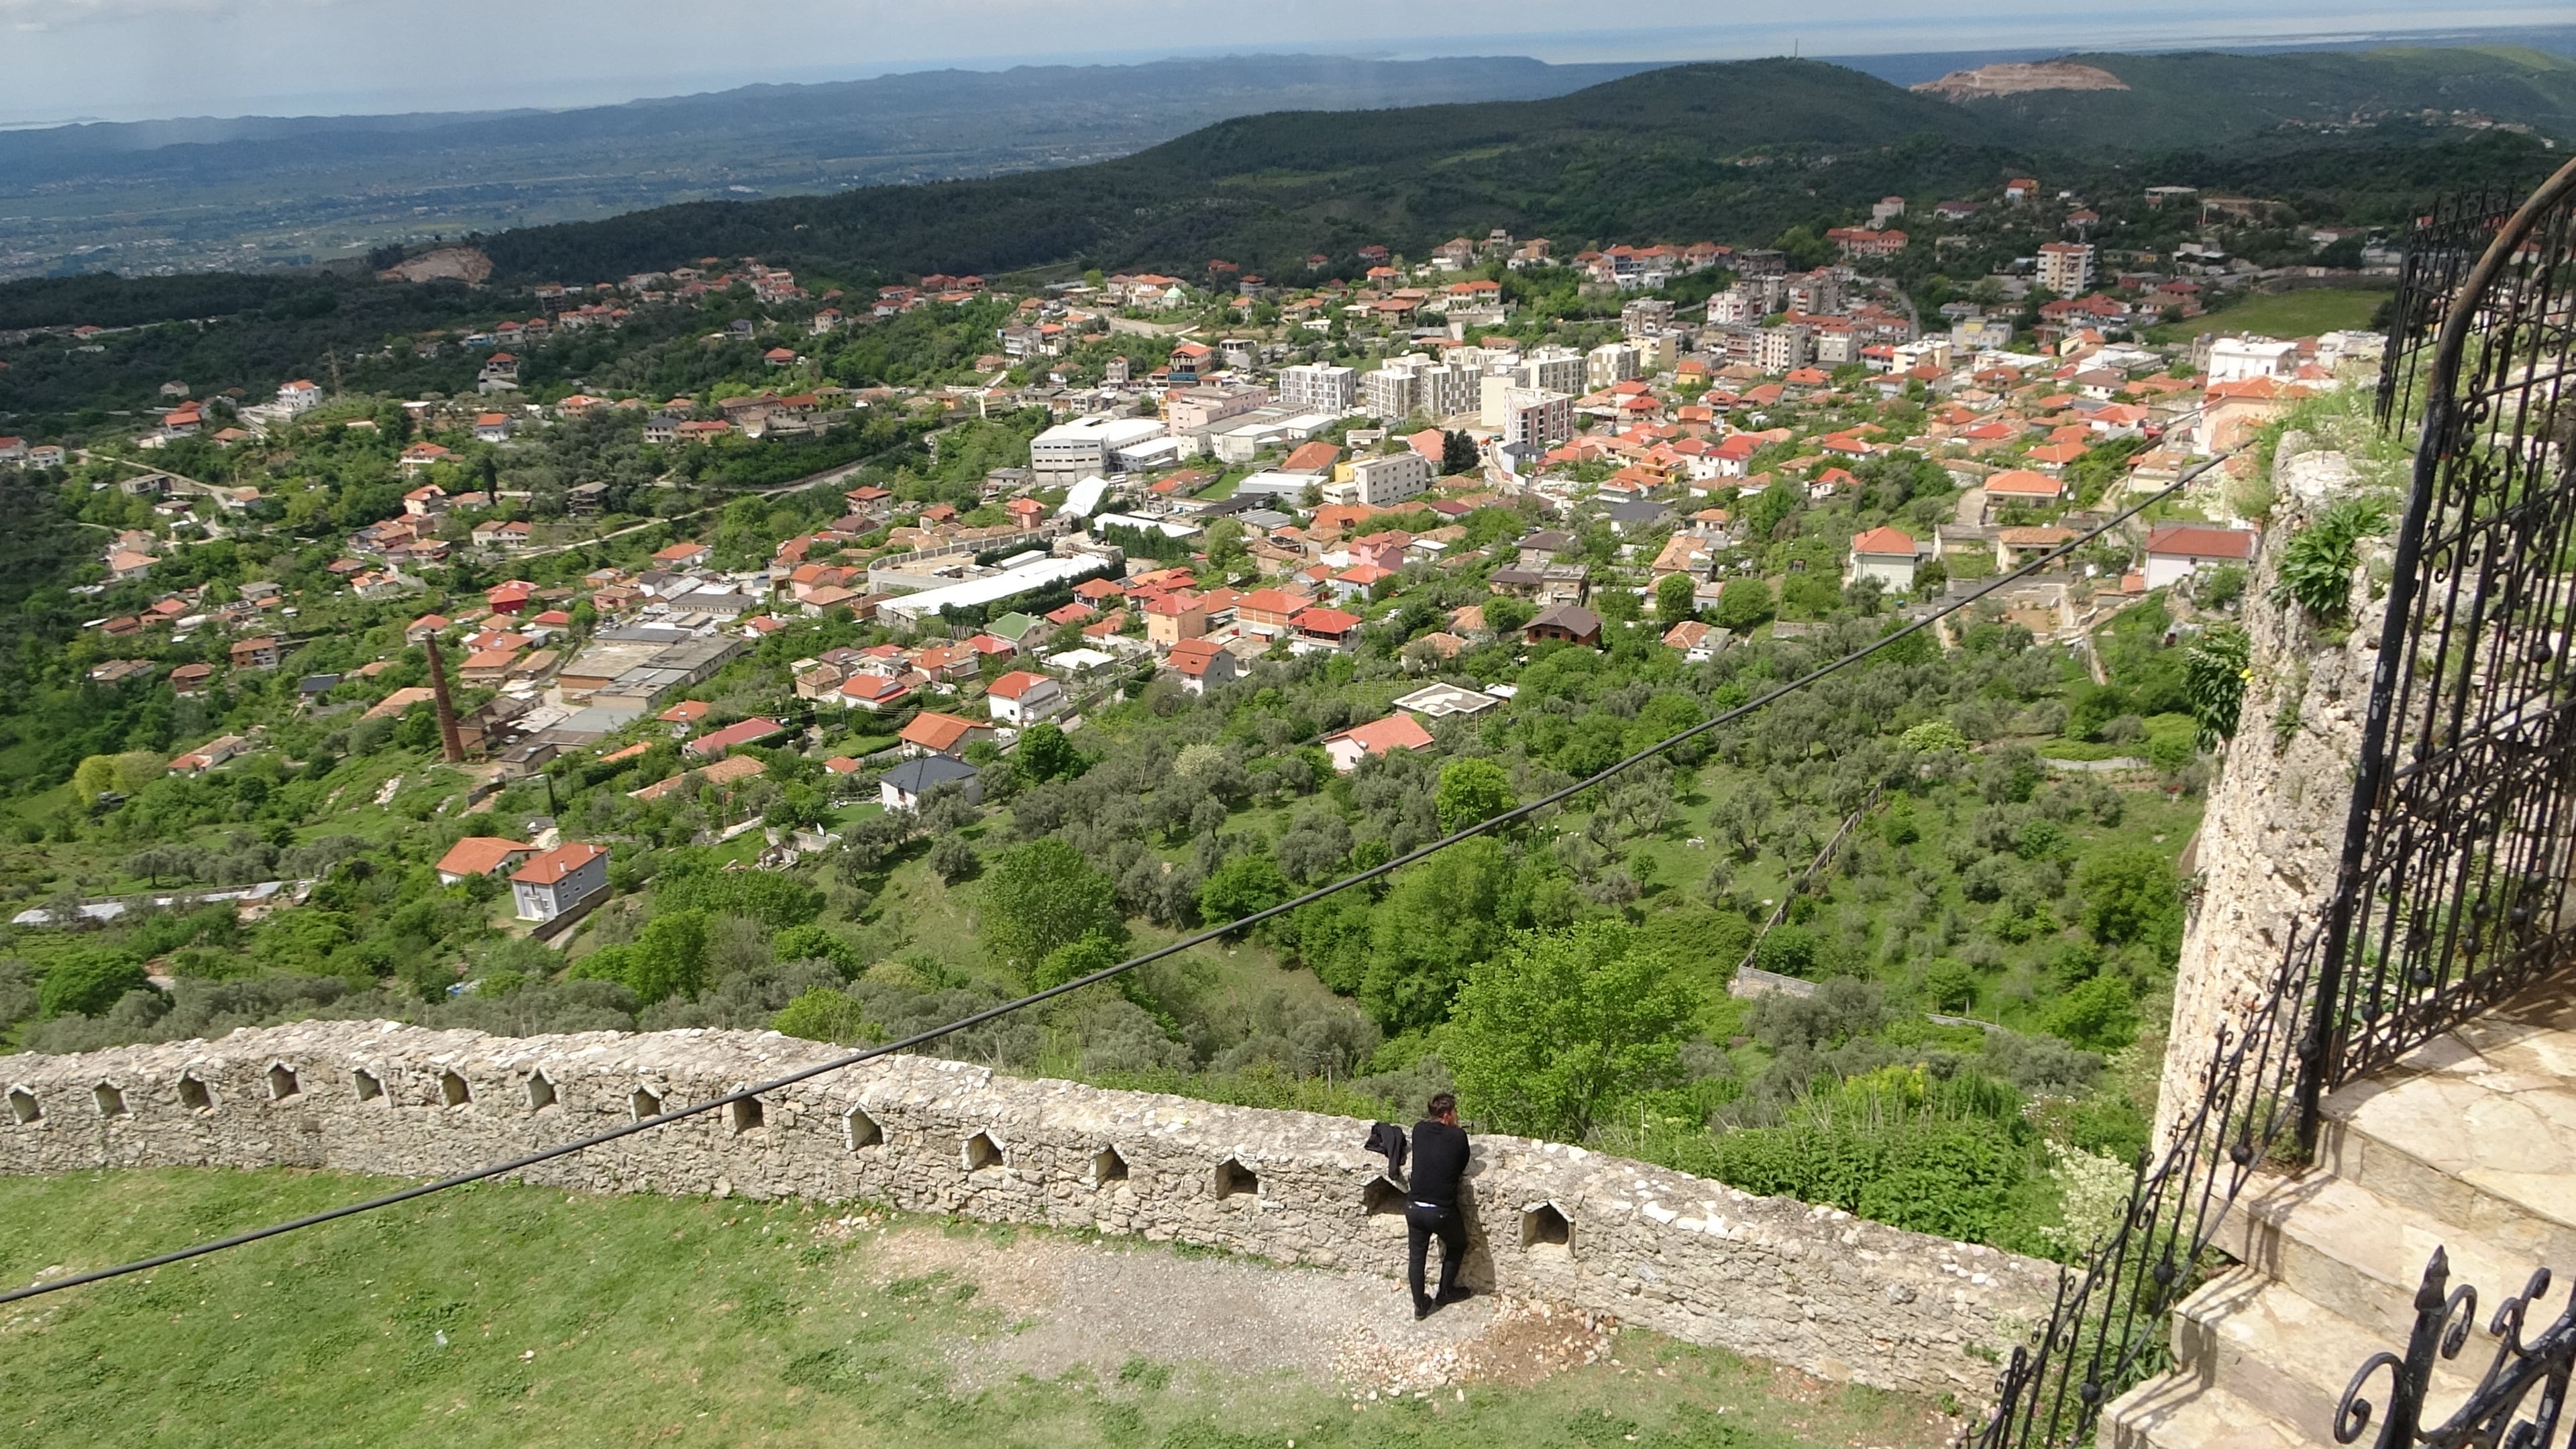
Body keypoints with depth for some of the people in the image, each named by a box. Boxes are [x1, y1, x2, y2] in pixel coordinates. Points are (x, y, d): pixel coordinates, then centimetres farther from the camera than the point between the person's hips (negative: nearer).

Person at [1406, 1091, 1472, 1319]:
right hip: (1442, 1211, -3)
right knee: (1457, 1245, 26)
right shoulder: (1458, 1136, -12)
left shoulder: (1419, 1130, -1)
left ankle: (1420, 1305, 28)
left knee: (1417, 1255, 20)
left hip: (1414, 1207, 3)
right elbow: (1462, 1167, 4)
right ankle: (1446, 1292, 37)